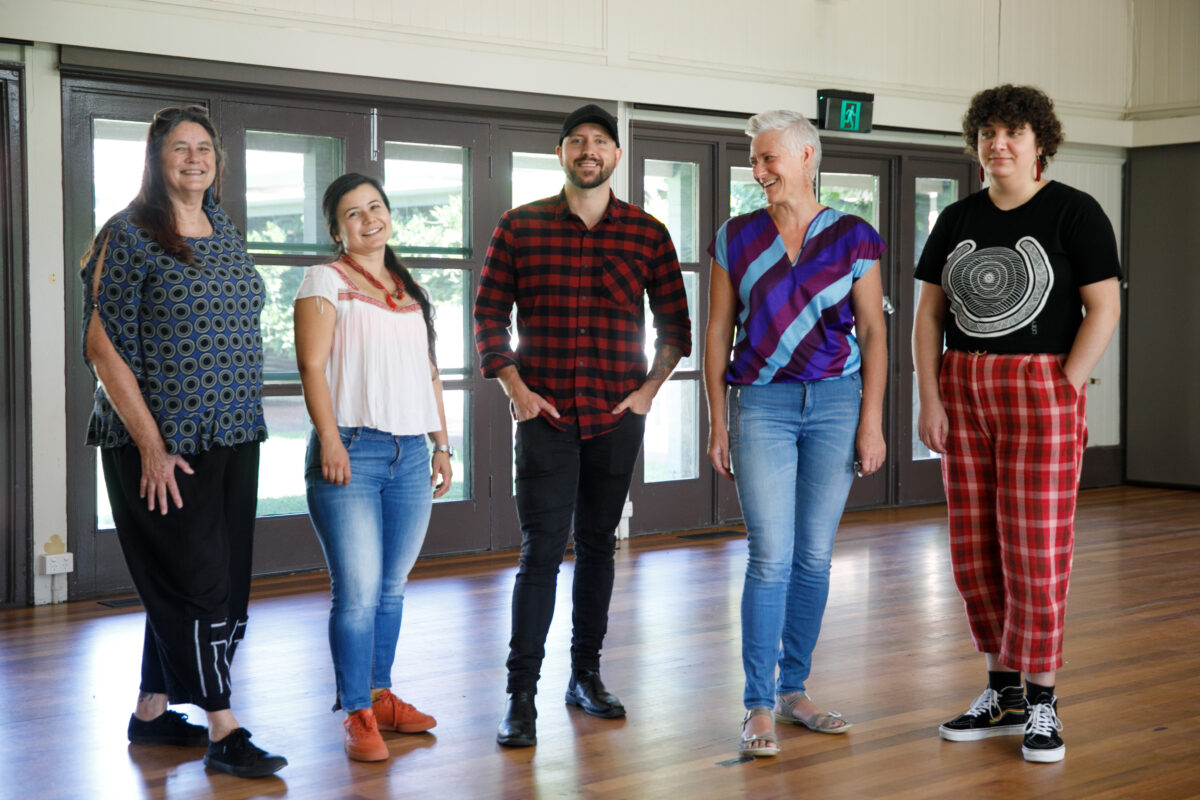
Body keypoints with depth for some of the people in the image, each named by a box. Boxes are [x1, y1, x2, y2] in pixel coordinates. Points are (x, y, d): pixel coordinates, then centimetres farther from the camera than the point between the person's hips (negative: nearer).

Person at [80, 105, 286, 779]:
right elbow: (104, 347, -12)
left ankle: (153, 711, 26)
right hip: (165, 444, -7)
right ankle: (223, 731, 2)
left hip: (233, 439, 7)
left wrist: (245, 421, 14)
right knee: (197, 583, -5)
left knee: (207, 584, 12)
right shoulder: (130, 236, -9)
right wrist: (151, 445, -16)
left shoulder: (227, 235, 12)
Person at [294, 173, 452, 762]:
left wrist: (442, 443, 17)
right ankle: (357, 714, -1)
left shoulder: (412, 292, 20)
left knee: (392, 588, 9)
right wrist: (330, 440, -16)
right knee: (358, 591, -9)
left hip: (410, 453, 6)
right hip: (351, 450, -6)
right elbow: (312, 365, -6)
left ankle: (380, 695, 21)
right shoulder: (326, 281, 2)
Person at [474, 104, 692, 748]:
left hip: (617, 413, 2)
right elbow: (489, 315, 5)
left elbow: (674, 324, 11)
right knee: (542, 548, -7)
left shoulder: (648, 233, 5)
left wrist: (649, 388, 0)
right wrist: (514, 388, -5)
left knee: (598, 543, 11)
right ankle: (521, 696, -3)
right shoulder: (519, 227, 3)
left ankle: (586, 675, 23)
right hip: (545, 412, -2)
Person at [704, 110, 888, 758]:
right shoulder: (736, 238, 5)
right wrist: (718, 423, 1)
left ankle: (793, 692, 19)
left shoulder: (853, 237, 3)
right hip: (761, 404, -1)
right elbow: (717, 333, 6)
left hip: (836, 401, 1)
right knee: (771, 556, -7)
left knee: (814, 555, 6)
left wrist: (871, 422, -2)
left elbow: (873, 333, 4)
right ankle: (758, 706, 0)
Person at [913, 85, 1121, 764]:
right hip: (963, 393, 5)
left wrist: (1063, 393, -14)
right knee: (973, 550, 7)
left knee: (1035, 550, -3)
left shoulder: (1075, 213, -3)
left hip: (1042, 390, -5)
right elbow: (929, 314, 10)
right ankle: (1004, 694, 20)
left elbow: (1104, 308, -8)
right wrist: (930, 399, 1)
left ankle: (1042, 704, 9)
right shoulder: (958, 221, 11)